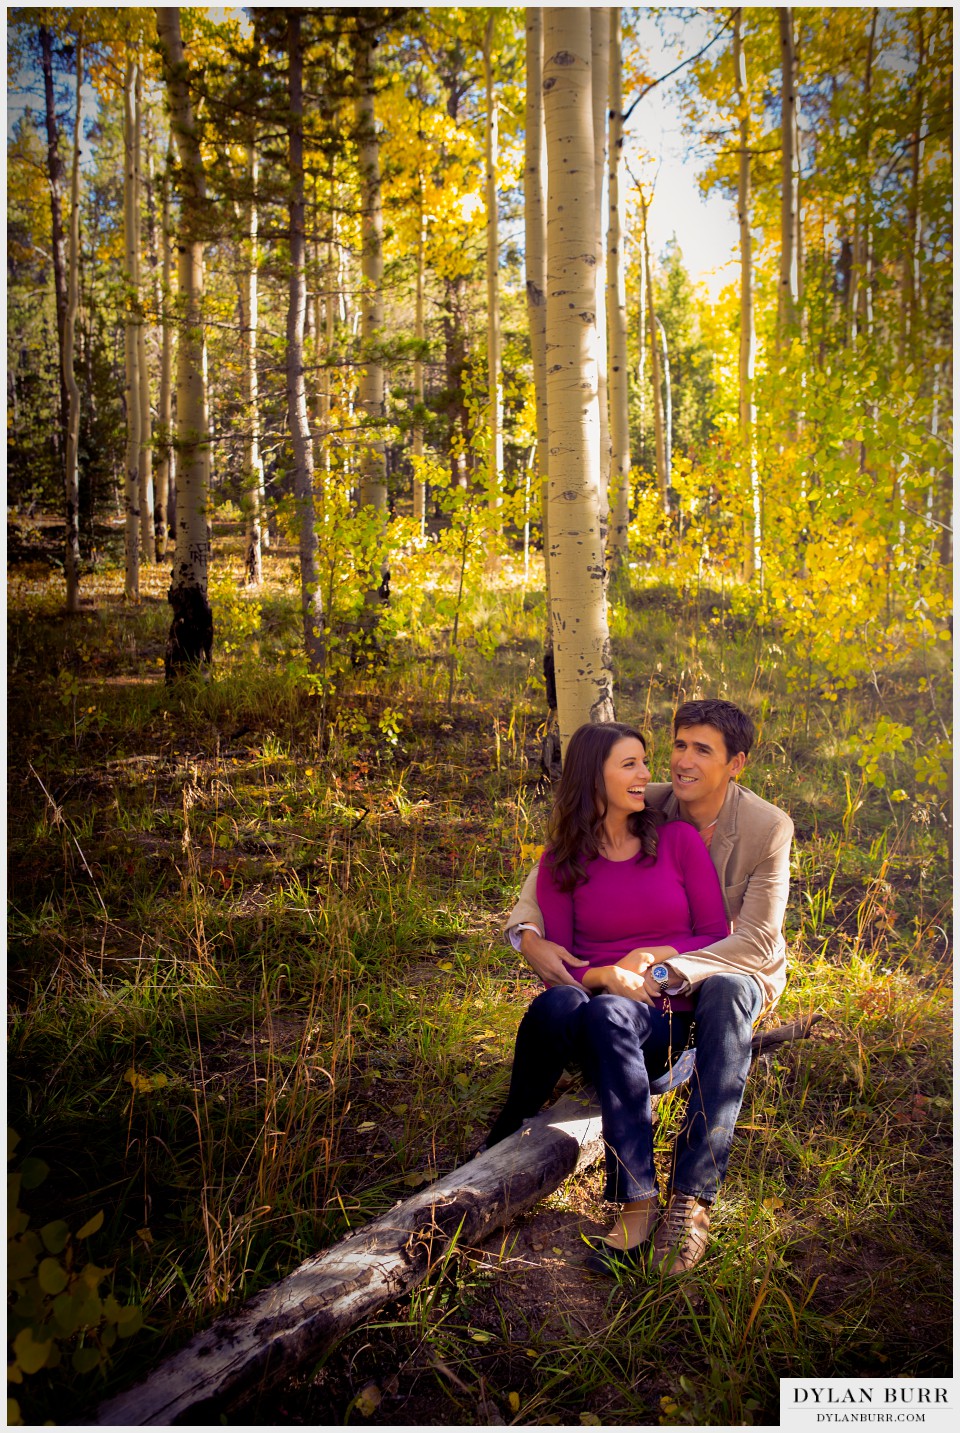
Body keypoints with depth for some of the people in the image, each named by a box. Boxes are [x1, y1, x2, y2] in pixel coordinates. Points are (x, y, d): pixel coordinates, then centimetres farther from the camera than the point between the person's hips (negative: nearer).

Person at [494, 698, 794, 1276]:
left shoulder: (769, 827, -11)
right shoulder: (647, 809, -5)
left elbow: (758, 941, -17)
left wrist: (666, 972, -30)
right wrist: (528, 932, -18)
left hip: (734, 971, -1)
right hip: (654, 972, 2)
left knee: (726, 997, -40)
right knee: (604, 1013, -34)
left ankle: (692, 1199, -35)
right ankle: (636, 1204, -32)